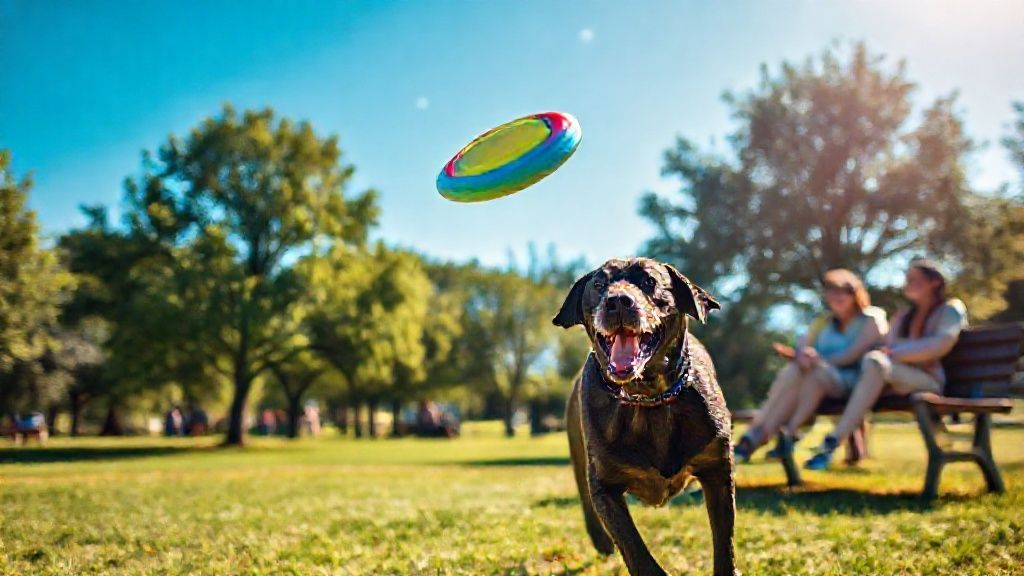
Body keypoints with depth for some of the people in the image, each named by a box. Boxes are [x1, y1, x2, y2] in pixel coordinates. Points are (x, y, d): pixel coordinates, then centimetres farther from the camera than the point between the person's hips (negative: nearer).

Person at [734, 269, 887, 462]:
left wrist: (817, 359, -19)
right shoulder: (824, 321, 21)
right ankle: (753, 434, -41)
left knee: (816, 372, -35)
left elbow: (850, 356, -9)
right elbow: (801, 348, 7)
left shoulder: (872, 320, 5)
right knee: (792, 371, -29)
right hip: (817, 381, 4)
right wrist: (801, 357, -17)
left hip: (853, 382, -4)